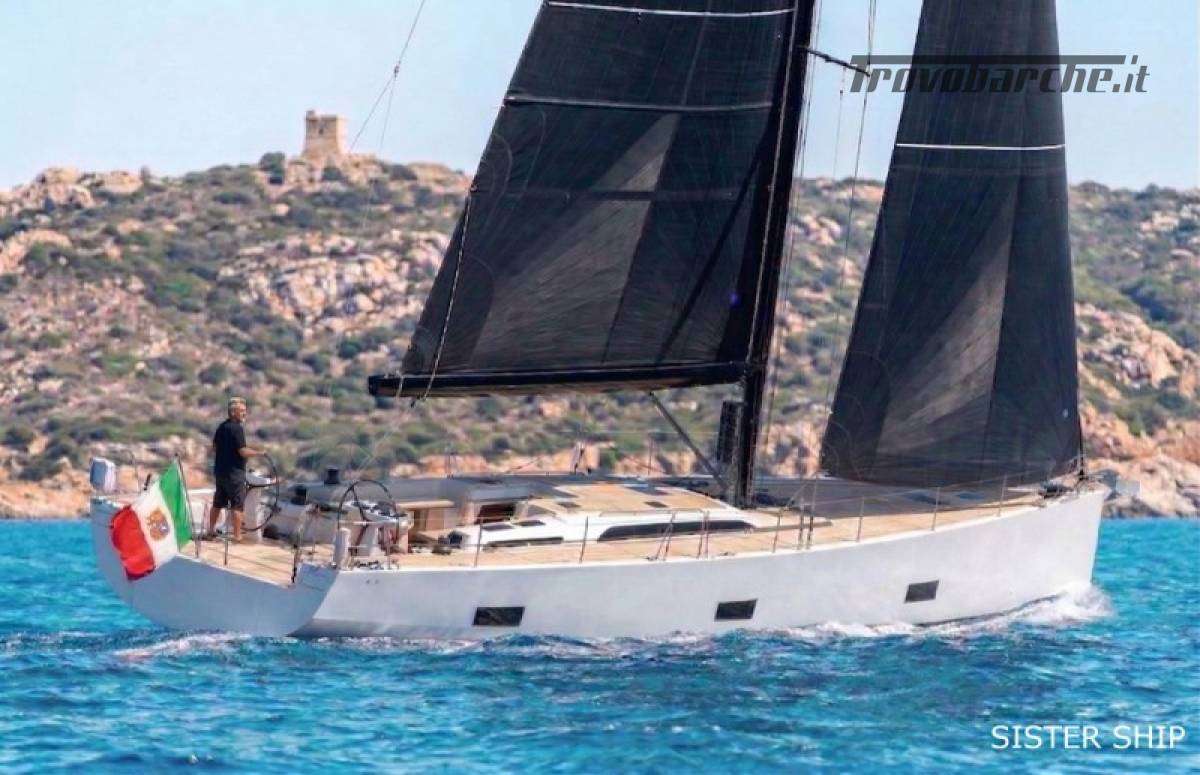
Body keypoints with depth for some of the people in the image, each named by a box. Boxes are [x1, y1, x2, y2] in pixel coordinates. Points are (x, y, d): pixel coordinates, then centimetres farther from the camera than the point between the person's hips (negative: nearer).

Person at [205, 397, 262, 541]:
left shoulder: (221, 427, 10)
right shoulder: (237, 428, -17)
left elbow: (215, 447, 18)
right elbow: (243, 452, -20)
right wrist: (259, 452, -7)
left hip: (220, 470, 8)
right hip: (234, 472, -8)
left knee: (217, 503, 17)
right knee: (237, 505, -4)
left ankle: (211, 530, 24)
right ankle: (237, 535, -4)